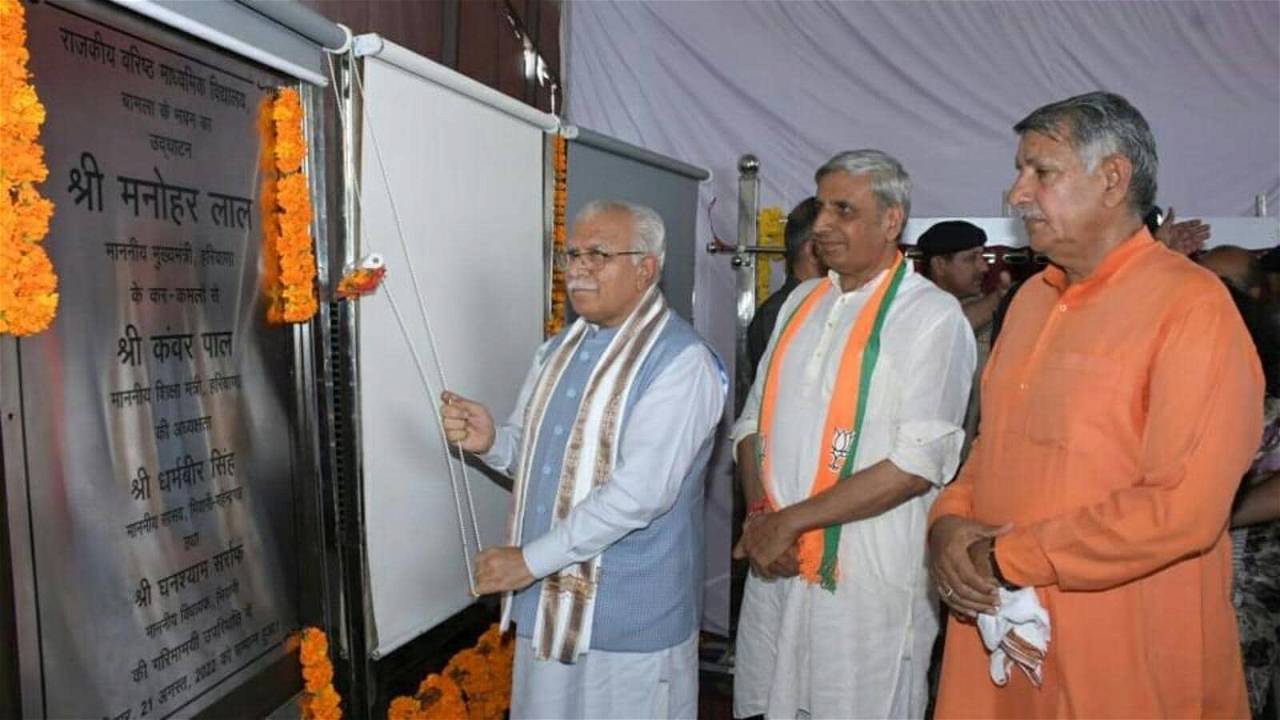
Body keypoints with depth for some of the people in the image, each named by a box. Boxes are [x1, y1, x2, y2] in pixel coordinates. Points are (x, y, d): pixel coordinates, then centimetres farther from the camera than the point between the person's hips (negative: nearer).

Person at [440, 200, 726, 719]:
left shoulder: (680, 361, -17)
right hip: (547, 599, 7)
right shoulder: (559, 349, 10)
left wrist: (531, 559, -20)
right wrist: (489, 441, -8)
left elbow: (640, 491, -24)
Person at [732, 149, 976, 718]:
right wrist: (760, 513, -6)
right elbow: (753, 420, 10)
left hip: (869, 579, -5)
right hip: (775, 565, 6)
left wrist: (791, 520, -14)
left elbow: (919, 464, -16)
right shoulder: (802, 301, 10)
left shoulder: (932, 317, -9)